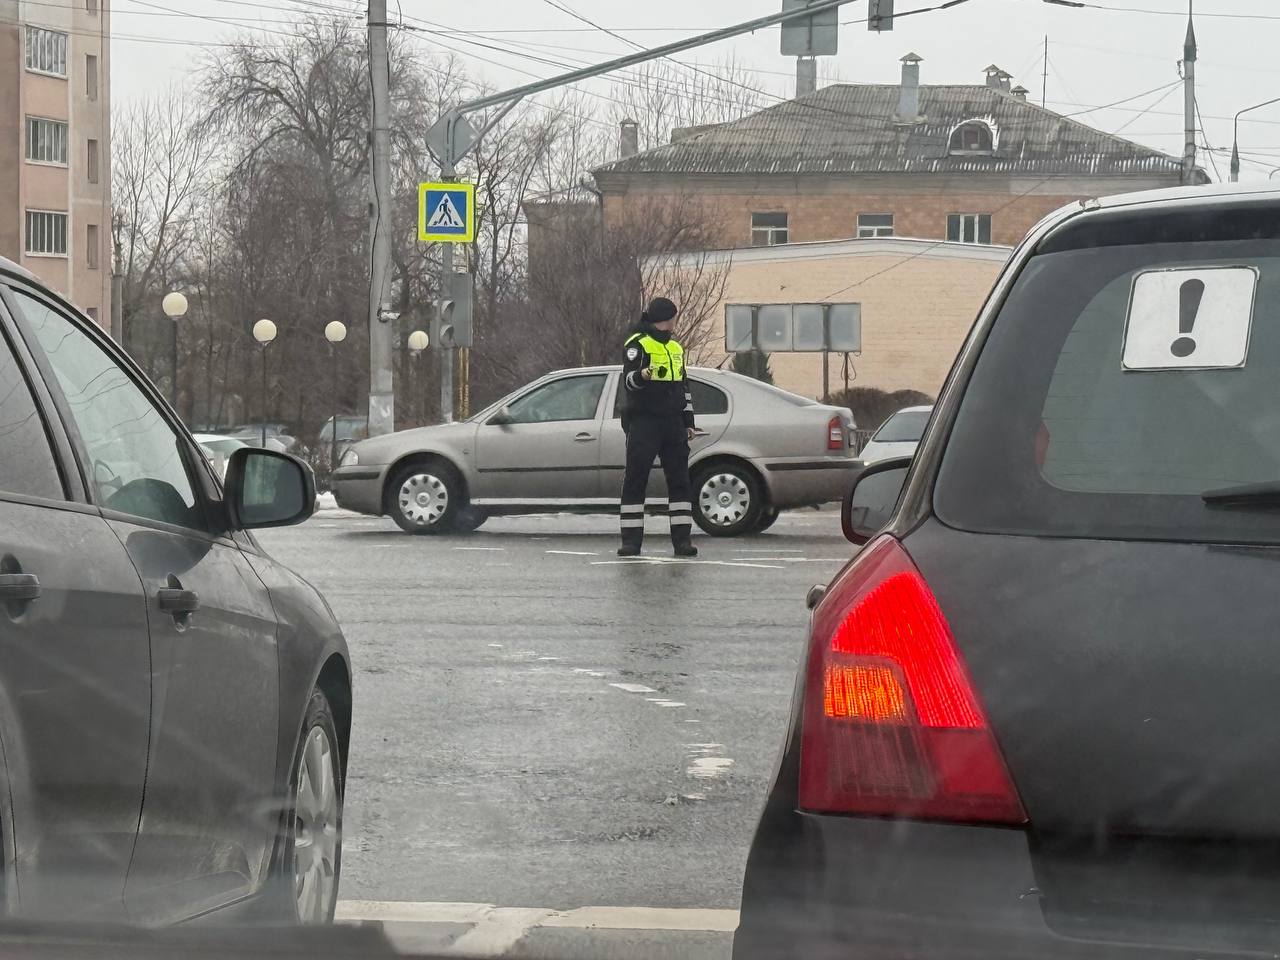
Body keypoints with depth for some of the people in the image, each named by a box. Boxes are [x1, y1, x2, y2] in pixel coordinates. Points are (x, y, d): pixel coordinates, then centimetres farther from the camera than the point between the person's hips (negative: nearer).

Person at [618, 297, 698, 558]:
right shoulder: (637, 344, -3)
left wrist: (688, 421, 19)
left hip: (673, 423, 7)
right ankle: (631, 540, -3)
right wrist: (640, 376, -39)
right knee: (635, 480, -5)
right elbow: (628, 378, -17)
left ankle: (682, 539, 1)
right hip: (643, 421, -7)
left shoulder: (676, 348, 20)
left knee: (679, 480, 1)